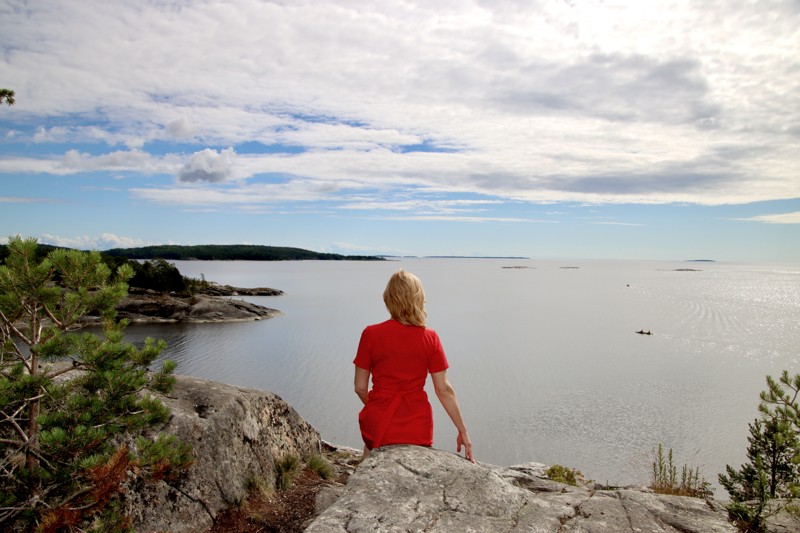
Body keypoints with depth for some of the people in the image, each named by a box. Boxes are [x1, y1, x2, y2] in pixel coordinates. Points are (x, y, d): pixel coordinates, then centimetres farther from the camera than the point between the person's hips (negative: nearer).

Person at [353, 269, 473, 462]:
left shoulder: (371, 334, -10)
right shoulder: (430, 338, -7)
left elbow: (360, 387, -4)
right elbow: (444, 390, -6)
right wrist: (463, 430, 4)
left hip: (379, 425, 0)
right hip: (418, 428, 1)